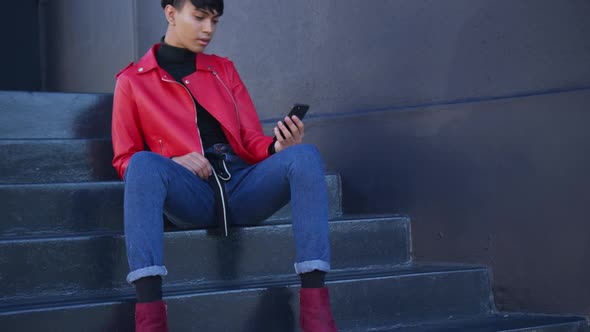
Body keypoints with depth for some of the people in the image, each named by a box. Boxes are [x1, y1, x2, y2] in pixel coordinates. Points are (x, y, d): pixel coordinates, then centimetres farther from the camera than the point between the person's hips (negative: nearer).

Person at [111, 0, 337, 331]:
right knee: (144, 164, -35)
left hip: (241, 186, 3)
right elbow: (125, 160, 9)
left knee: (305, 155, -25)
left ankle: (315, 303, -35)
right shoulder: (132, 81, 13)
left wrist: (277, 148, -8)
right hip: (189, 196, -3)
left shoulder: (223, 69, 22)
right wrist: (172, 163, -11)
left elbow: (252, 140, 16)